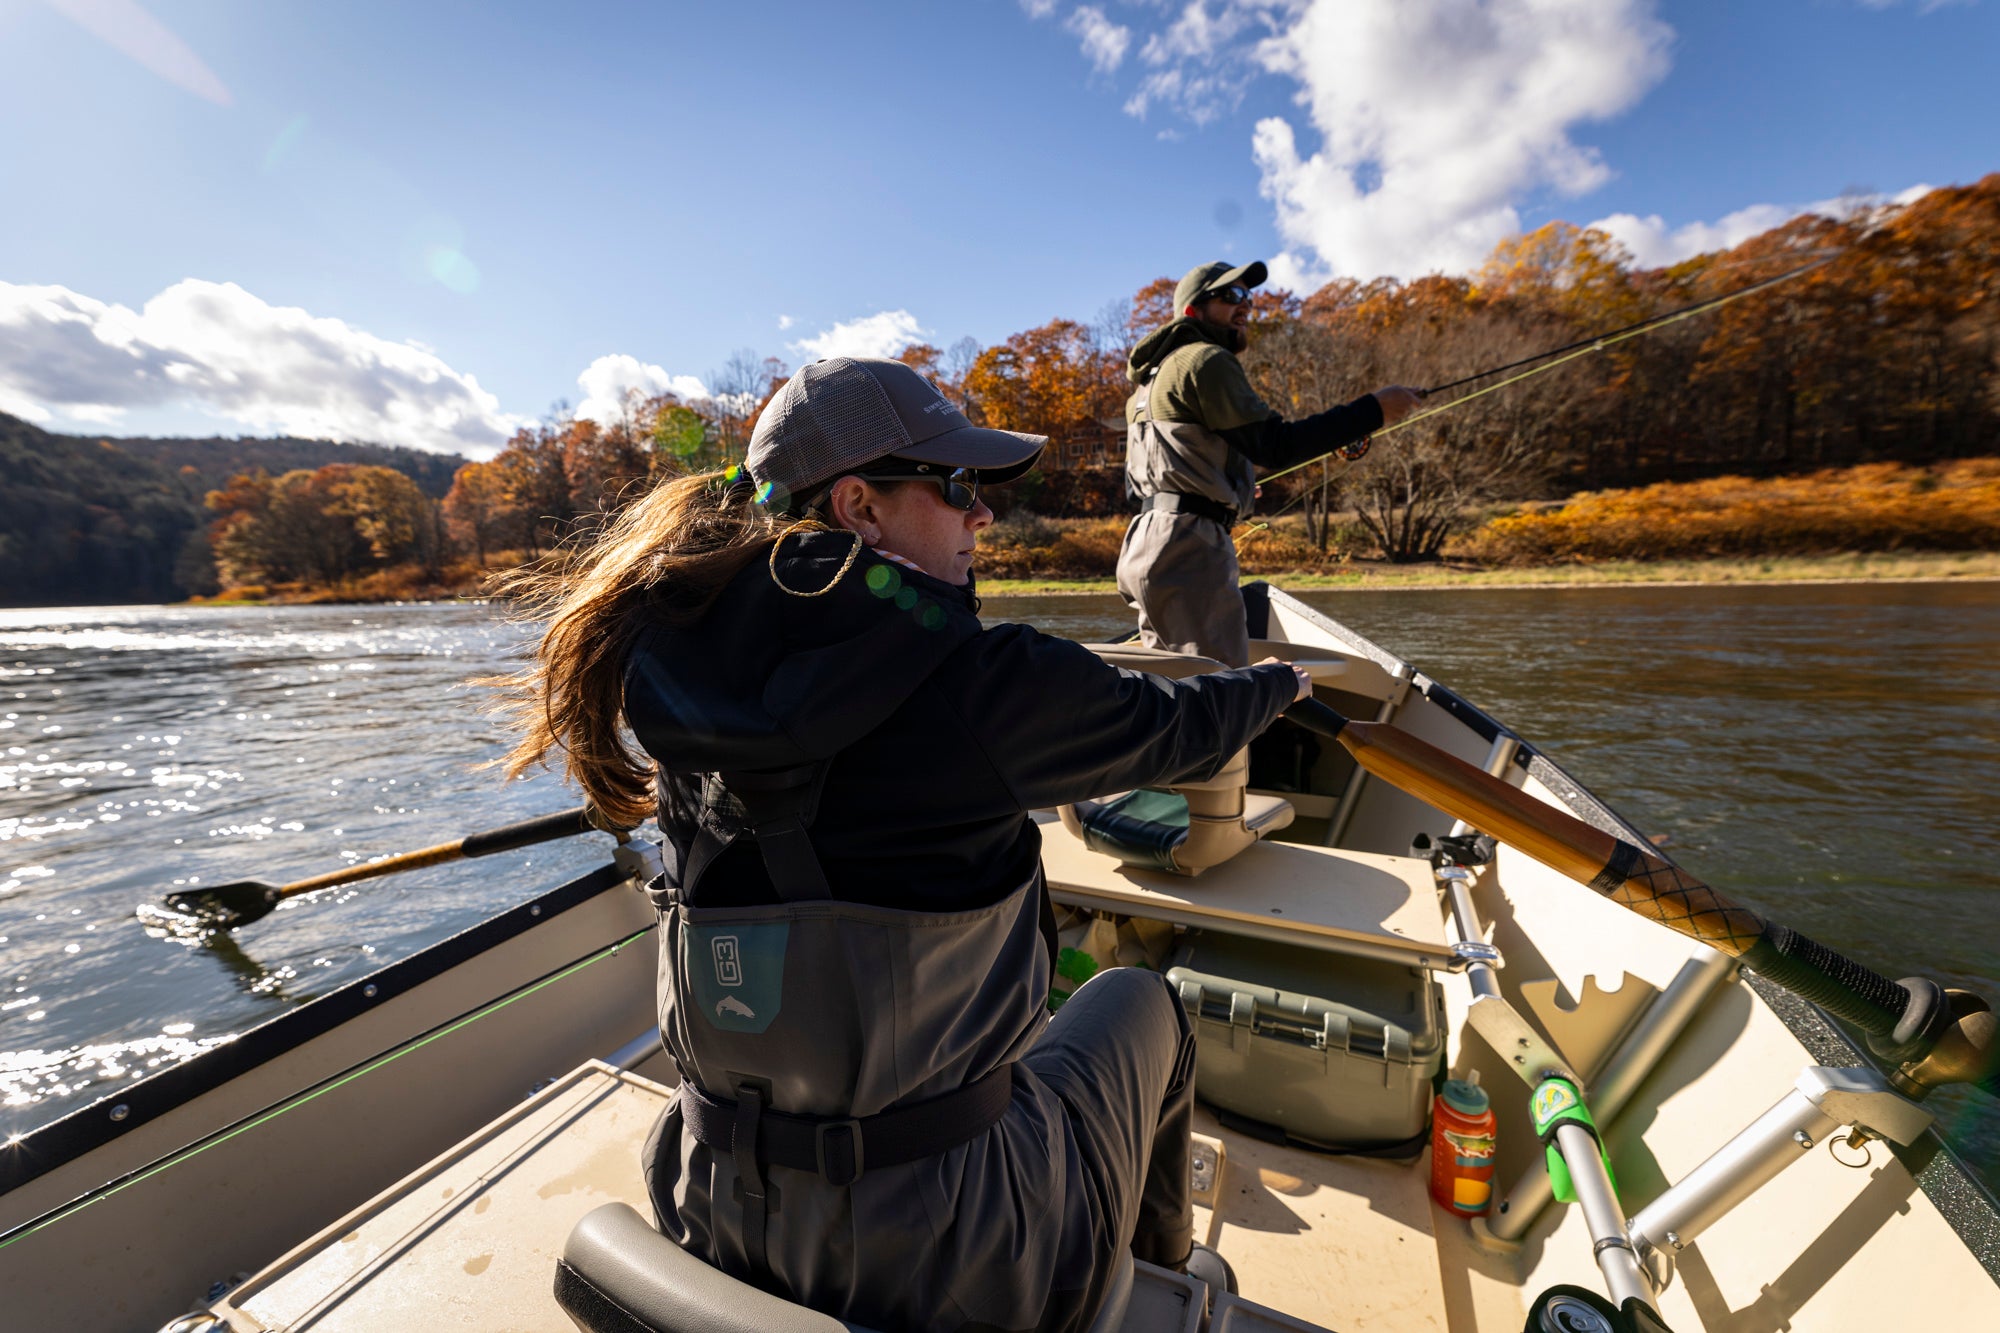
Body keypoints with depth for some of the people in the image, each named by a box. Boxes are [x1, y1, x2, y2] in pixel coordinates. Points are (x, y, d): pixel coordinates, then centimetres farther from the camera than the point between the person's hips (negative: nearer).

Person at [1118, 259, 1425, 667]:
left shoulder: (1159, 371, 26)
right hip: (1187, 546, -10)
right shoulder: (1205, 359, -4)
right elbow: (1274, 445, -14)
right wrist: (1373, 410, -11)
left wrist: (1230, 488, 38)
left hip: (1147, 543, 10)